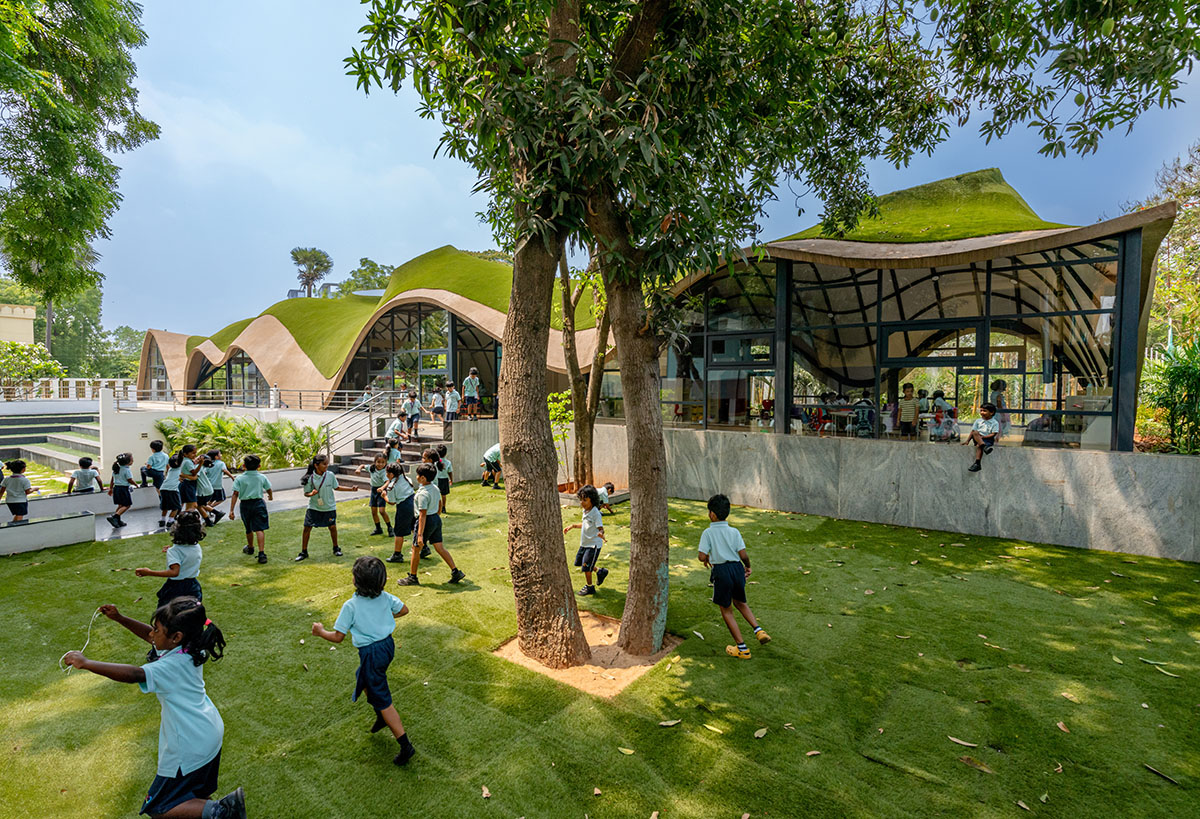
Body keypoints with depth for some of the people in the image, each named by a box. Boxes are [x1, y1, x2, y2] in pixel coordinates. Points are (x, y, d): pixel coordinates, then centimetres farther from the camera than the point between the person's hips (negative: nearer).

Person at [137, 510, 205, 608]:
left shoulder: (174, 551, -19)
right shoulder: (197, 547, -1)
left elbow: (174, 572, -31)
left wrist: (149, 572, -29)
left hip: (175, 588, -5)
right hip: (193, 588, 5)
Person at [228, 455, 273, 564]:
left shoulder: (239, 478, -3)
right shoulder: (262, 477, 2)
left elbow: (235, 494, -9)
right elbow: (269, 490, 15)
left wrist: (231, 510, -8)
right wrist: (271, 496, 38)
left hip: (245, 505, 1)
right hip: (258, 503, -1)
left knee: (249, 529, 20)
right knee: (259, 529, -6)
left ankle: (250, 548, 43)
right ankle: (261, 553, -17)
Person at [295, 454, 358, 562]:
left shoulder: (330, 475, -9)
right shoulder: (310, 478, -13)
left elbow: (336, 487, 5)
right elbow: (306, 493, -4)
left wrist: (351, 489, -1)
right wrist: (311, 494, -26)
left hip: (329, 507, 1)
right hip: (314, 507, -1)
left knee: (332, 527, 8)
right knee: (307, 528, -1)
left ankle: (336, 549, 27)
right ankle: (304, 552, 15)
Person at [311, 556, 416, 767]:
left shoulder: (351, 606, -19)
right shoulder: (385, 597, -5)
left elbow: (338, 637, -11)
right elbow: (404, 610, 8)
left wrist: (321, 632, 8)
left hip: (372, 653, -7)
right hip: (388, 645, 7)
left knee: (383, 700, 3)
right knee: (362, 677, 33)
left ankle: (405, 745, 6)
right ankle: (381, 717, 44)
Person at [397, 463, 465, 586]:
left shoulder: (422, 494, -21)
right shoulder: (435, 488, 4)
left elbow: (423, 515, -24)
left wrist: (420, 534, -23)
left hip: (427, 521, -8)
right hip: (437, 519, 8)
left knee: (415, 549, 9)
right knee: (440, 548, 12)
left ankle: (412, 578, 20)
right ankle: (456, 572, 10)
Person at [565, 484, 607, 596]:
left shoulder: (595, 513, -22)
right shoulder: (585, 510, 4)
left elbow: (601, 528, -26)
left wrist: (600, 533, -48)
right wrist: (572, 526, 14)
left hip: (593, 544, -9)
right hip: (584, 543, 9)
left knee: (586, 566, -3)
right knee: (579, 562, 19)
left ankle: (589, 587, 20)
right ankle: (600, 572, 35)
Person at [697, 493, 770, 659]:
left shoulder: (708, 532, -9)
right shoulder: (734, 532, 0)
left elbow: (702, 556, -14)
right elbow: (743, 555, -4)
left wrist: (706, 560, 9)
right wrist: (748, 567, 15)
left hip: (721, 571, -4)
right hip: (737, 568, 4)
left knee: (726, 610, 12)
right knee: (739, 602, 29)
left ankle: (742, 648, 17)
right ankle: (758, 630, 14)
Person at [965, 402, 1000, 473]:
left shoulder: (995, 423, 4)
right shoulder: (978, 421, 14)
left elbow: (993, 434, -5)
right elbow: (973, 431, 11)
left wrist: (983, 436, -17)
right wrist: (967, 441, 2)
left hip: (988, 439, -4)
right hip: (977, 439, 4)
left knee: (979, 446, -36)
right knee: (975, 432, -31)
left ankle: (977, 464, -44)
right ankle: (985, 447, -50)